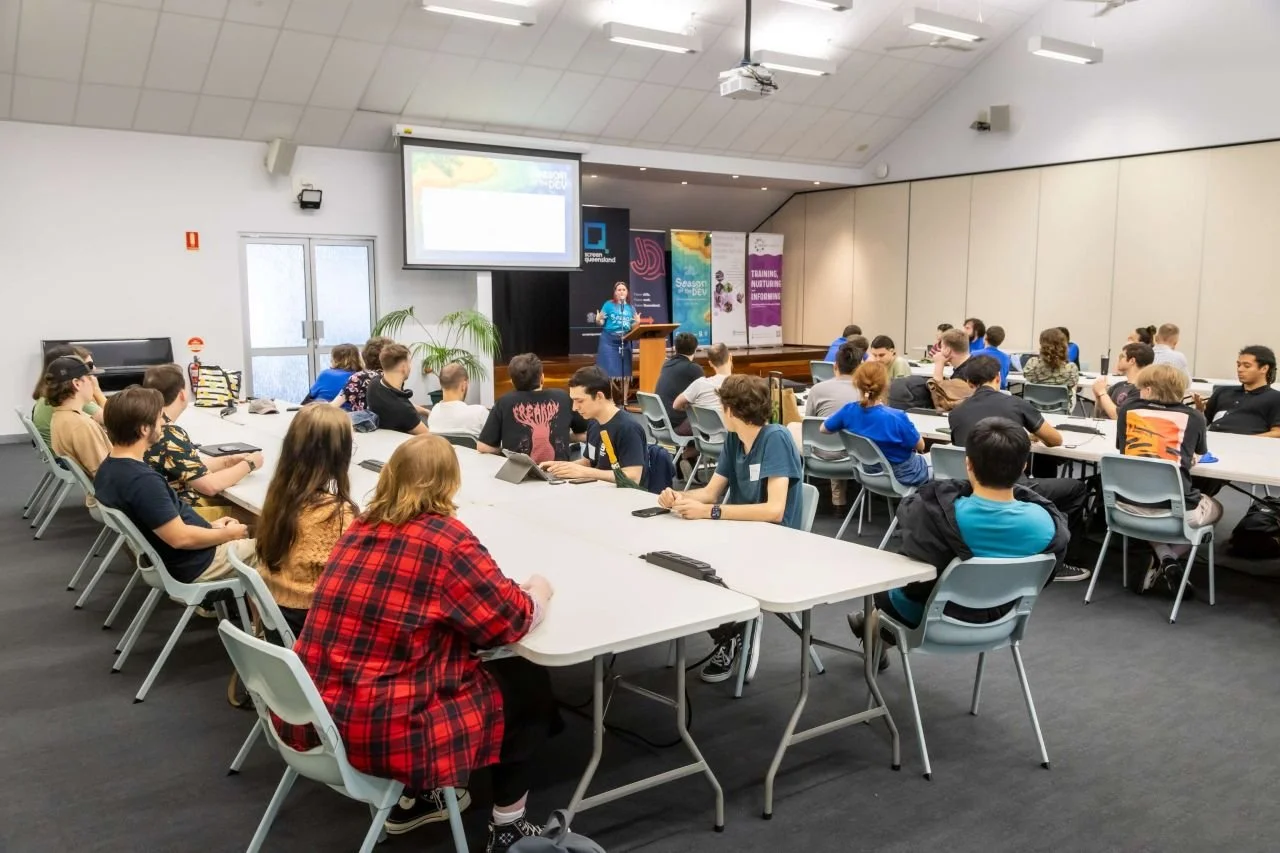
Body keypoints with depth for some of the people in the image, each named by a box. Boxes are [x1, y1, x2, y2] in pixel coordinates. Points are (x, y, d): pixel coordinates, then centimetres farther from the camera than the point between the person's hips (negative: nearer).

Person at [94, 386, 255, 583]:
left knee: (247, 534, 24)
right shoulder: (143, 481, -31)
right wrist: (229, 534, -11)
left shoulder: (108, 469, 0)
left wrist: (210, 525, 8)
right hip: (192, 564, -9)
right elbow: (180, 537, -27)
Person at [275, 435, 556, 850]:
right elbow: (511, 619, -9)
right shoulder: (446, 539, -16)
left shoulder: (360, 528, 6)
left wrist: (506, 589, 20)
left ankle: (413, 800, 36)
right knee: (528, 683, 12)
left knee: (457, 659, 30)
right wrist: (538, 592, 13)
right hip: (382, 731, -7)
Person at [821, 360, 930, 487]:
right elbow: (920, 446, -17)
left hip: (869, 472, 6)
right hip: (902, 476, -5)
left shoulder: (849, 411, -21)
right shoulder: (897, 418, -34)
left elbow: (823, 429, -1)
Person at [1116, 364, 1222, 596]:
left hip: (1130, 504, 2)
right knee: (1214, 509, 33)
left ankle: (1164, 559, 14)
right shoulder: (1194, 418, 4)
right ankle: (1167, 563, 13)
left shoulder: (1128, 409, 5)